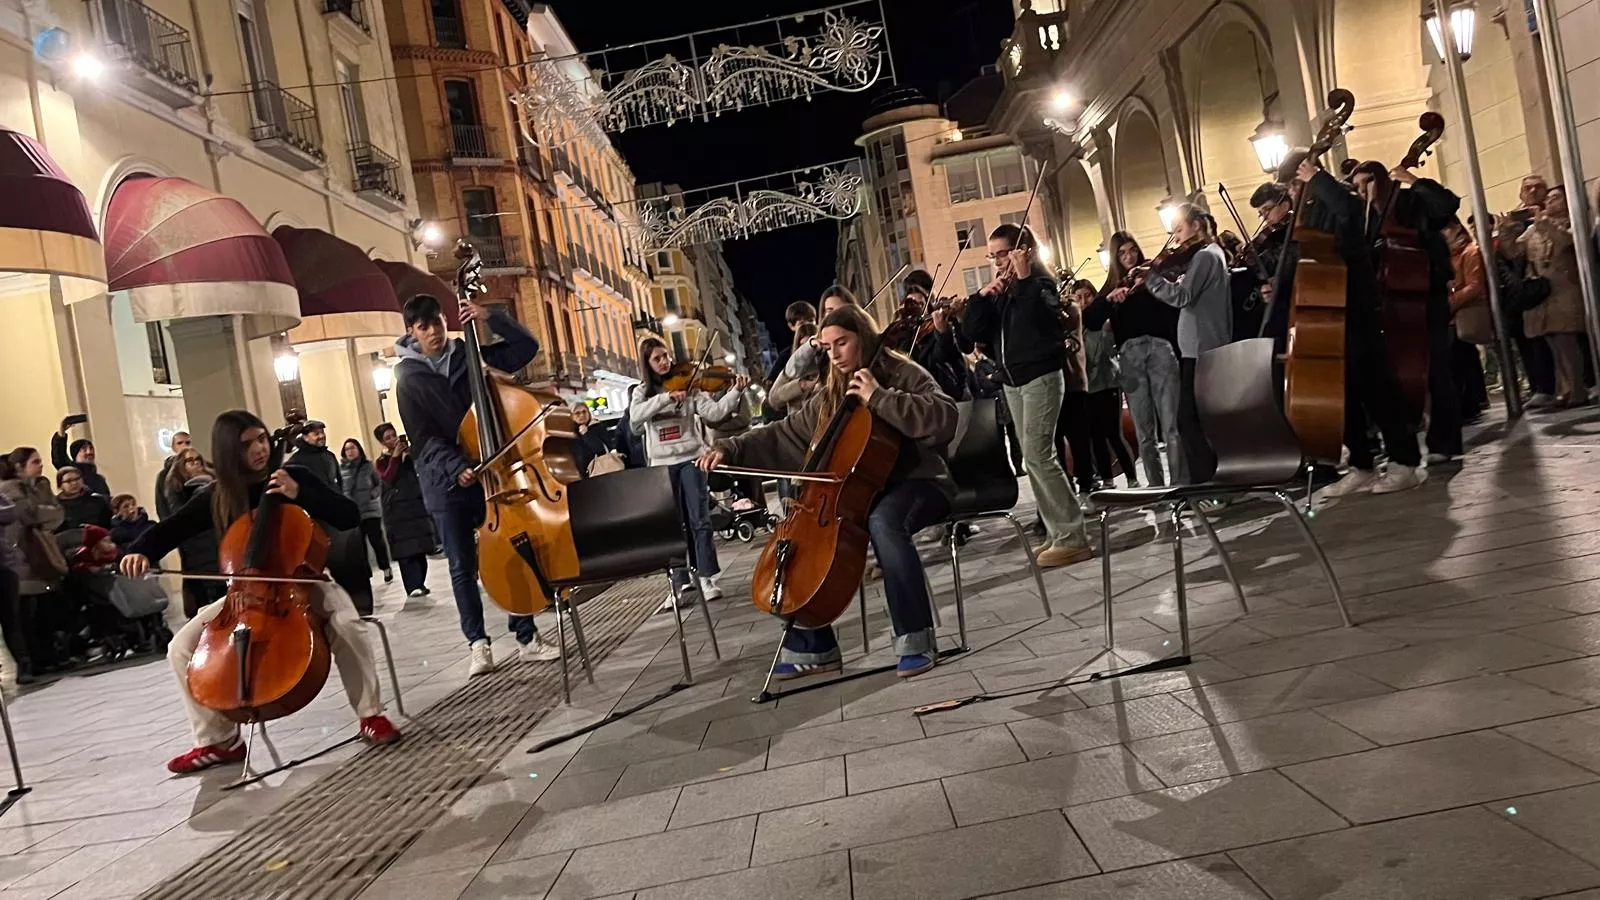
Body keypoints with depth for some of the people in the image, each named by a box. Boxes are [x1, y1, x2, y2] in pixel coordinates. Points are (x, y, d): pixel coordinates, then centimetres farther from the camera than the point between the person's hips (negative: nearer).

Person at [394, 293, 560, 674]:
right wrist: (456, 468, -23)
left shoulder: (467, 355, 6)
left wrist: (490, 318, -7)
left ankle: (527, 638, 11)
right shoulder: (409, 377, -2)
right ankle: (477, 643, 15)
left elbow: (526, 347, 3)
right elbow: (424, 437, -9)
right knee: (463, 567, 3)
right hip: (445, 482, -2)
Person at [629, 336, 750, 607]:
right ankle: (681, 581, 14)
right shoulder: (641, 392, 7)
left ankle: (707, 577, 2)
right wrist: (666, 397, -25)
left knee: (699, 520, -4)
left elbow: (714, 412, -8)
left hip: (690, 458, -2)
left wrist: (736, 391, -23)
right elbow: (636, 415, -15)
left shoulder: (688, 385, 3)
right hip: (662, 464, 2)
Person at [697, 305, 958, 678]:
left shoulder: (904, 375, -6)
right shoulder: (830, 397, 13)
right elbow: (783, 435, 13)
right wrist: (729, 449, 2)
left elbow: (944, 419, -22)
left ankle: (917, 640, -29)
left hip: (917, 483, -6)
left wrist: (879, 398, -25)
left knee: (883, 521, -39)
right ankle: (813, 648, -2)